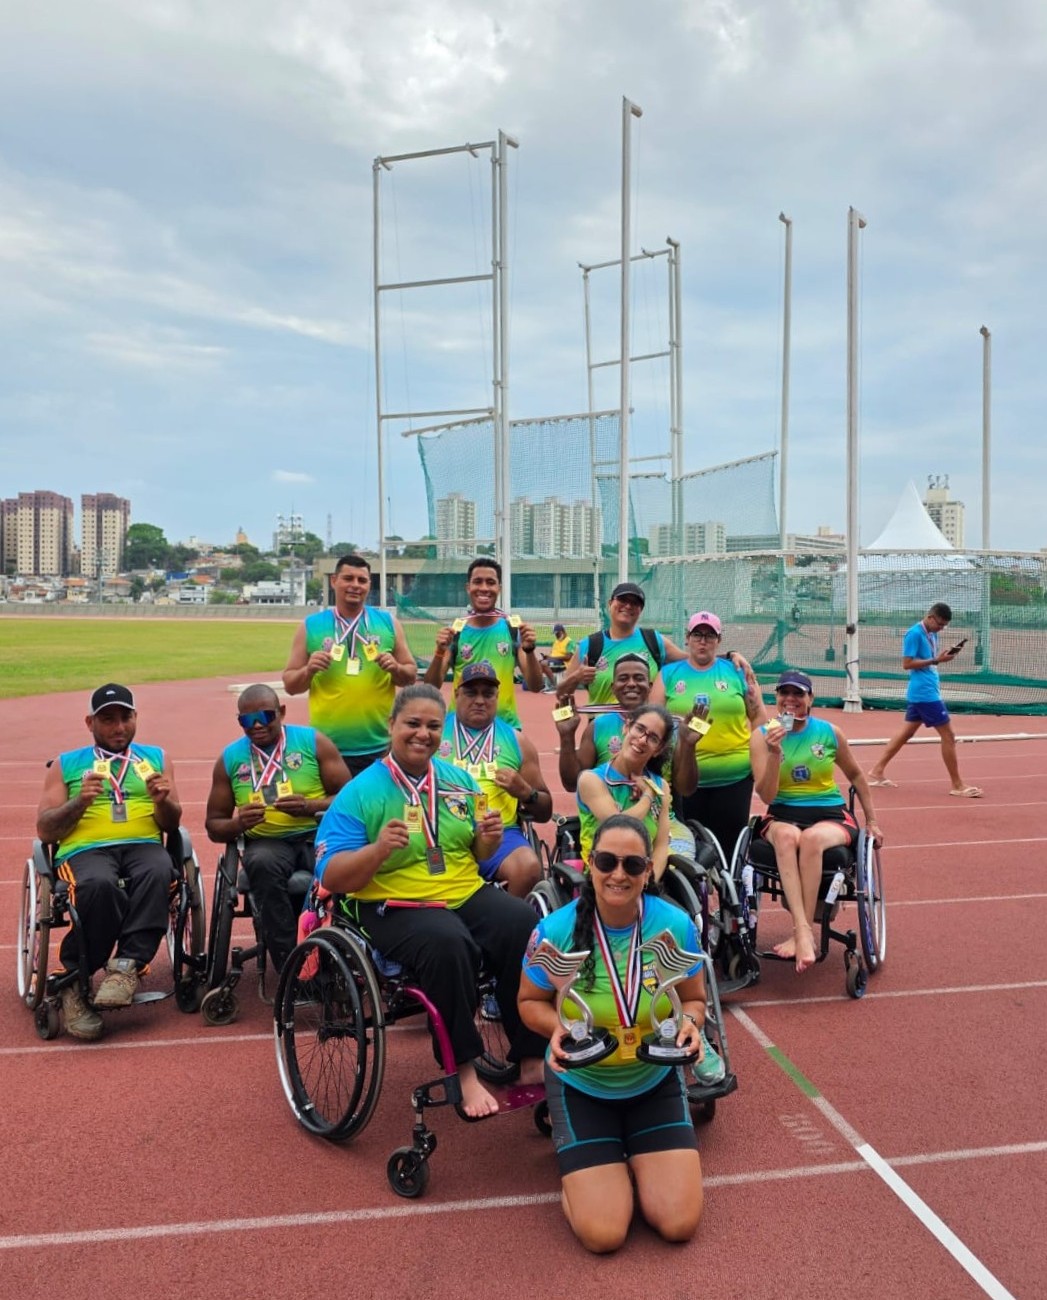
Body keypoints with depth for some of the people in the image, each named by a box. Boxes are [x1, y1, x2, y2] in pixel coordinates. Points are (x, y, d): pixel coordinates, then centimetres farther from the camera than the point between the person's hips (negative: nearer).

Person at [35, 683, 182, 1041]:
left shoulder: (156, 758, 22)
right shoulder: (65, 765, 19)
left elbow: (172, 823, 16)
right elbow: (44, 830, 10)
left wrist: (162, 800, -6)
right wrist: (80, 802, -7)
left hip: (144, 845, 1)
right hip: (85, 849, -1)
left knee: (158, 873, -36)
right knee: (100, 886, -37)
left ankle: (125, 967, -33)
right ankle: (75, 982, -20)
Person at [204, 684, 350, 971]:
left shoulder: (313, 741, 4)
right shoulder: (230, 758, 11)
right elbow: (213, 825, 14)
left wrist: (310, 806, -17)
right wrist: (238, 824, -9)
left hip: (318, 836, -1)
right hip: (266, 842, 1)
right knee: (262, 864, -35)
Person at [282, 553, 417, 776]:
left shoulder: (388, 623, 5)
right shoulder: (311, 626, 2)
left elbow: (411, 675, 10)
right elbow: (290, 685, 6)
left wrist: (396, 669, -11)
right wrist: (308, 671, -15)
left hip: (380, 747, 1)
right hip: (328, 748, -1)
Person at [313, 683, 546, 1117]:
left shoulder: (458, 780, 9)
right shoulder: (360, 793, -5)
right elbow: (331, 878, -8)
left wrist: (488, 840, -4)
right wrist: (378, 849, -25)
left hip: (467, 893, 4)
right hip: (395, 906, -4)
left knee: (525, 927, -24)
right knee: (447, 943, -35)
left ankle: (532, 1060, -11)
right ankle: (464, 1071, -19)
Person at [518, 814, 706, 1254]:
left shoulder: (676, 925, -17)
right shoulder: (555, 931, -21)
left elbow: (693, 999, 0)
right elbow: (530, 1001, -4)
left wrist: (690, 1023, -23)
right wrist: (556, 1027, -26)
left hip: (655, 1083, 2)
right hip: (581, 1085, -1)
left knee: (679, 1224, -7)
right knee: (602, 1234, -11)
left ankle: (633, 1160, 24)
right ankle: (577, 1164, 23)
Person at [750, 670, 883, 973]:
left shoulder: (830, 732, 2)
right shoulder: (762, 735, 0)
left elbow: (855, 775, 19)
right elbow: (766, 796, -7)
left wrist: (872, 822, 20)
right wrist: (775, 753, -21)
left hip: (831, 814, 0)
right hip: (783, 814, 0)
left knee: (812, 838, -36)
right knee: (786, 836, -37)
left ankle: (801, 933, -29)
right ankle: (804, 930, -42)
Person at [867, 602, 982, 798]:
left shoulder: (932, 634, 12)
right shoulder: (914, 634, -15)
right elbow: (907, 663, -18)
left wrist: (945, 655, 0)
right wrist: (936, 660, -23)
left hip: (923, 693, 10)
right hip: (925, 693, -10)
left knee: (907, 732, 13)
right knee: (948, 735, -5)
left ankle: (877, 770, 18)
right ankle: (957, 785, 2)